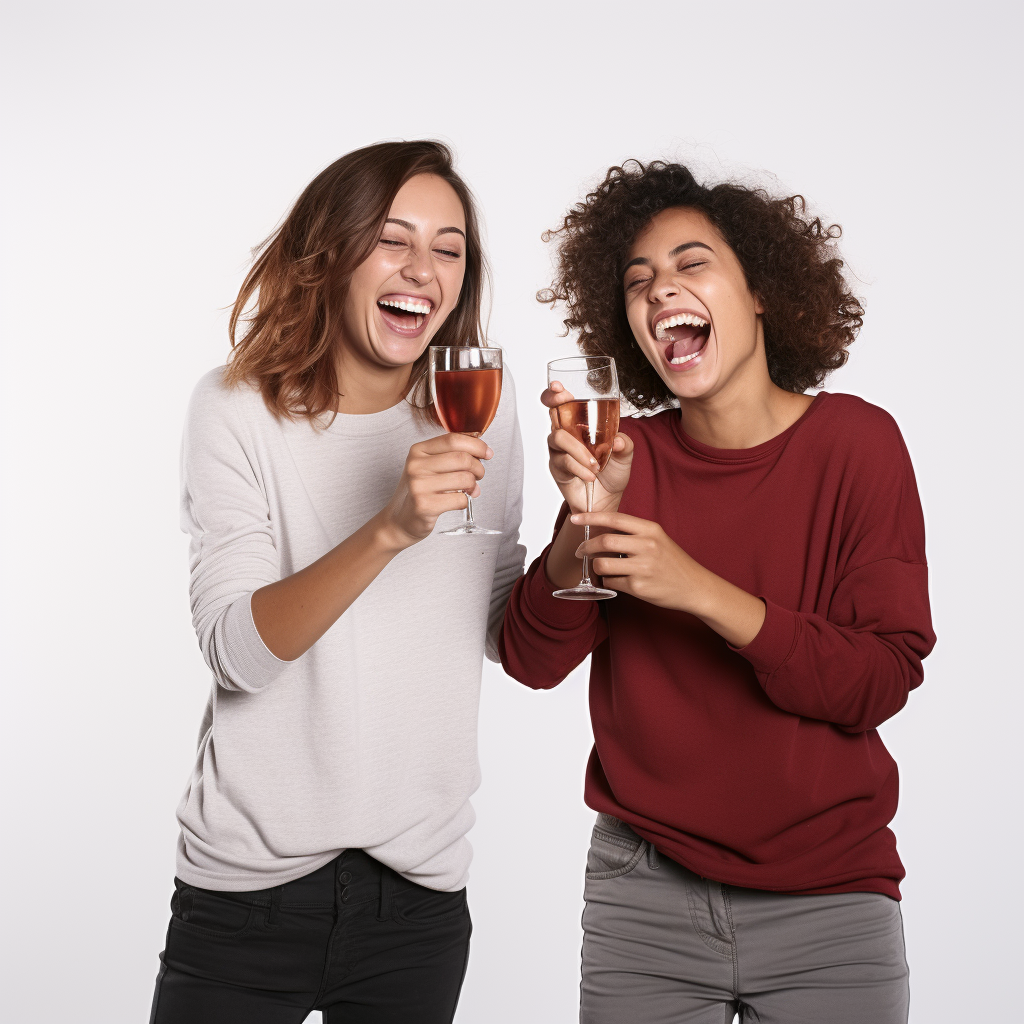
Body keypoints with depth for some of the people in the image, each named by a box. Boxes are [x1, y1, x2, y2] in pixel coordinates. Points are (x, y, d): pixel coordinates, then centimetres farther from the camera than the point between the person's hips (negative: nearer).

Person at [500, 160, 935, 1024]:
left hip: (827, 898, -1)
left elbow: (883, 681, -12)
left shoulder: (857, 442, -6)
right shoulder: (630, 455, -1)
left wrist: (698, 590, -22)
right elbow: (535, 661, -6)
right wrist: (586, 514, -23)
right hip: (644, 894, 2)